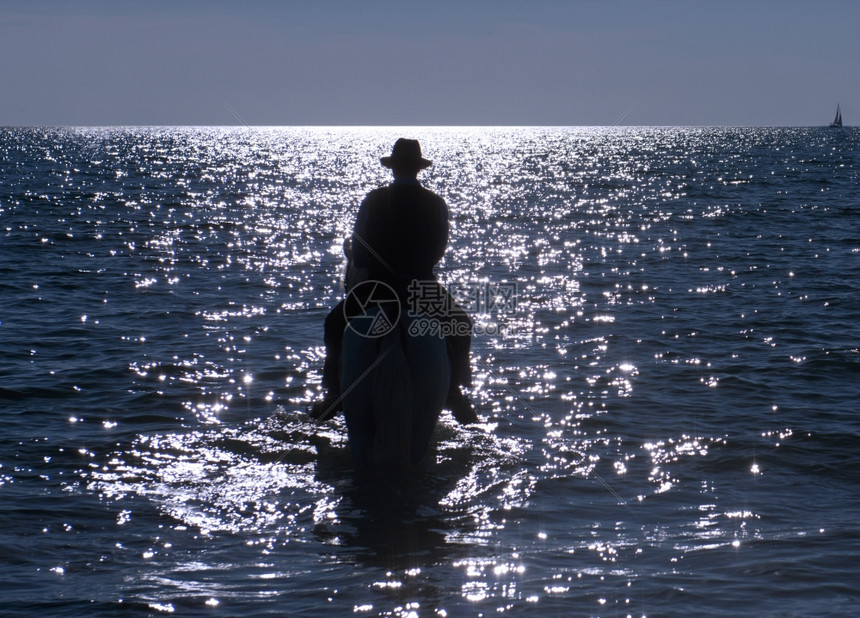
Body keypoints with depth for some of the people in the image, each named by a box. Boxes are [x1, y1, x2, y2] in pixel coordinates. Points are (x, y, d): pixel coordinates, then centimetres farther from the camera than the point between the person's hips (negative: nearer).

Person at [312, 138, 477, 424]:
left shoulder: (373, 200, -6)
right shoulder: (436, 204, -3)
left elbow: (357, 254, -2)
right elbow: (440, 250, 6)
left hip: (379, 285, -1)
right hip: (424, 287, 1)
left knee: (335, 324, 20)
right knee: (460, 326, 23)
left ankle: (335, 391, 11)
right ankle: (454, 391, 13)